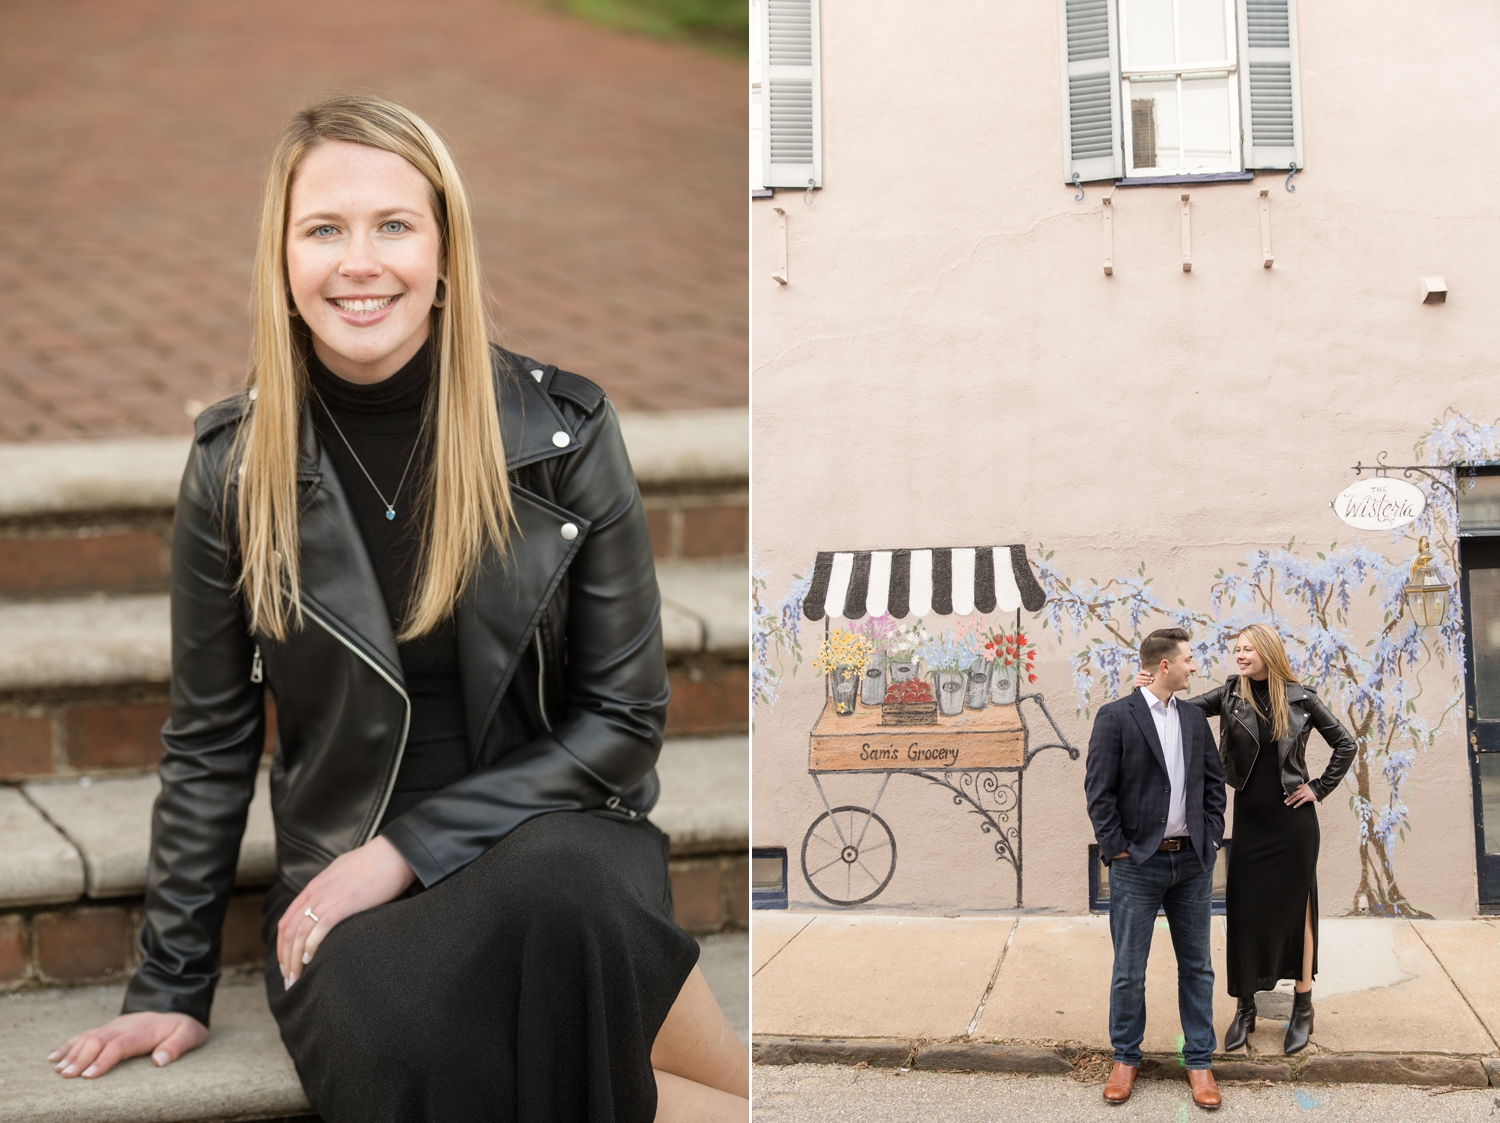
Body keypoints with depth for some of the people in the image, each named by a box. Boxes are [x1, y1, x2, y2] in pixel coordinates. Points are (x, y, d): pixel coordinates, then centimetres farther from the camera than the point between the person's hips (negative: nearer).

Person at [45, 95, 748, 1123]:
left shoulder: (564, 431, -5)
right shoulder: (236, 466, -1)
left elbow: (624, 717, -3)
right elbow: (210, 744, 9)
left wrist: (409, 848, -11)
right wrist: (173, 986, 12)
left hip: (550, 841, -1)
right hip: (348, 885, 1)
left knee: (562, 896, -38)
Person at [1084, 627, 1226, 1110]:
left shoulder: (1195, 718, 9)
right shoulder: (1116, 717, -7)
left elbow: (1214, 781, 13)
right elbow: (1098, 790, -9)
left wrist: (1211, 836, 4)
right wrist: (1117, 849, -11)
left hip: (1193, 862, 5)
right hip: (1138, 863, -4)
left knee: (1196, 966, 10)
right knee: (1129, 971, 4)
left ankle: (1199, 1061, 20)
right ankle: (1125, 1058, 19)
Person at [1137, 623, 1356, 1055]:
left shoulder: (1300, 699, -4)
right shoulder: (1231, 694, -1)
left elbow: (1345, 744, 4)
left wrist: (1319, 788, 0)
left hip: (1293, 820, -2)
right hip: (1249, 819, 2)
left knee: (1296, 907, 7)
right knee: (1243, 910, 4)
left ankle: (1303, 1008, 18)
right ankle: (1244, 1010, 14)